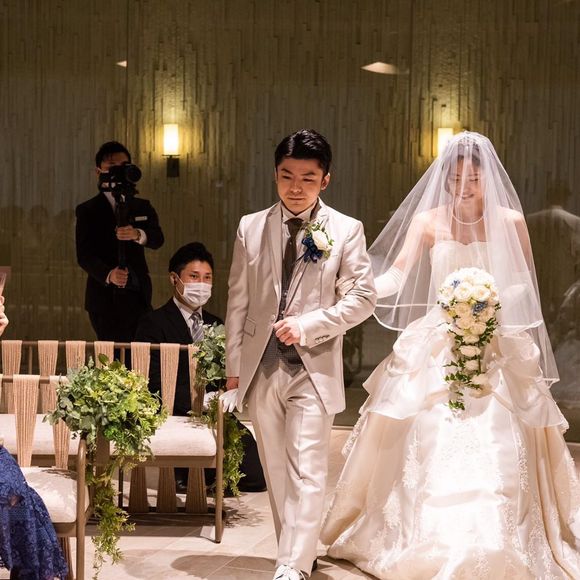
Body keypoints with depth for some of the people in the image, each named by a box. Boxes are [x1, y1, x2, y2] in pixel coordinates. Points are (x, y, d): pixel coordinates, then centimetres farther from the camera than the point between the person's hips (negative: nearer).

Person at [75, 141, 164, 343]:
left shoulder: (143, 207, 14)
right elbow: (84, 255, -7)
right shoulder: (87, 211, 4)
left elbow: (157, 239, -2)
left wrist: (138, 234, -26)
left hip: (138, 296, 3)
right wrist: (108, 275, -27)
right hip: (105, 297, -2)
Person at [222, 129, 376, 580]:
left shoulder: (346, 230, 0)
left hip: (314, 369, -3)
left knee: (306, 473, -10)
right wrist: (234, 366, 7)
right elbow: (238, 302, 9)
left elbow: (362, 298, -3)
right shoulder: (251, 228, 7)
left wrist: (308, 325, -15)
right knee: (277, 472, 12)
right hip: (261, 369, 4)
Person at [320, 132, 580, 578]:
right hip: (436, 348, 1)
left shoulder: (510, 222, 1)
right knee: (430, 451, -4)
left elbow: (527, 286, 7)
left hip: (498, 351, 0)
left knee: (496, 454, -6)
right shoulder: (427, 220, 1)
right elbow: (396, 277, -8)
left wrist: (494, 301, -13)